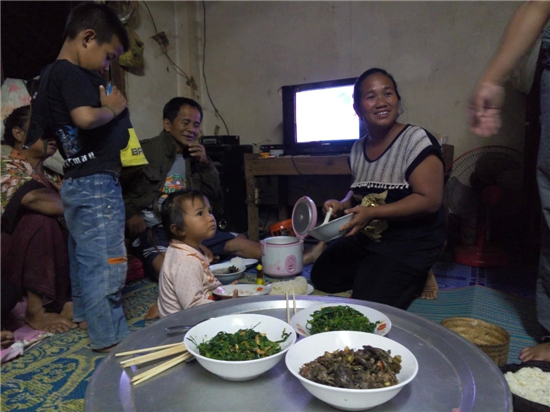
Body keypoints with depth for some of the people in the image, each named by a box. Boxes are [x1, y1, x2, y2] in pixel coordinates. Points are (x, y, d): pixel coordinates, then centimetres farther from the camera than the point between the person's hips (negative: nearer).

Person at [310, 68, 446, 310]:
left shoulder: (416, 140, -15)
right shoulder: (358, 148, 5)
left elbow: (430, 200, -22)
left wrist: (373, 213, -28)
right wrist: (343, 205, -2)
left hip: (411, 244, -7)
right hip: (365, 238, 7)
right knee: (321, 277, 5)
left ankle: (413, 279, 13)